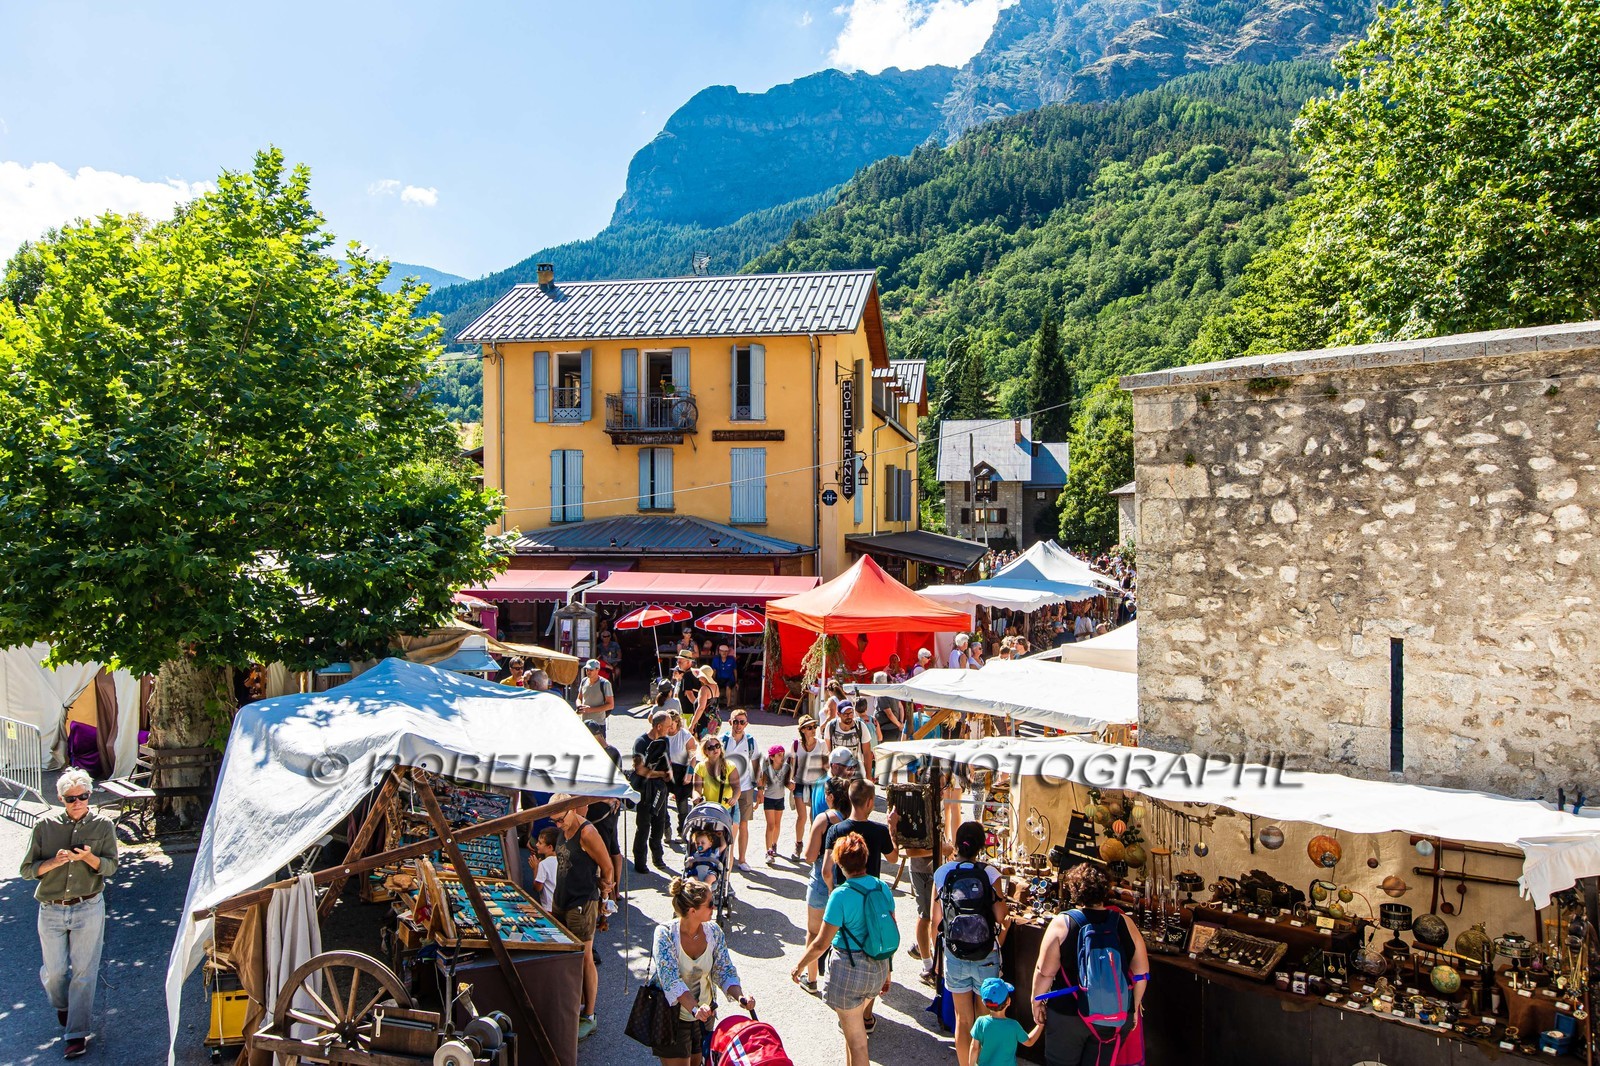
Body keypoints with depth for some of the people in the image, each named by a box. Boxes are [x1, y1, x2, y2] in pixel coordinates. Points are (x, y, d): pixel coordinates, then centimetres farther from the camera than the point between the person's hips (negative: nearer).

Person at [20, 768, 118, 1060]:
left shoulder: (103, 825, -1)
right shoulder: (44, 826, 0)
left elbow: (110, 866, -6)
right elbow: (27, 870, 1)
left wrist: (88, 857, -26)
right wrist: (54, 862, -18)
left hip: (88, 908, -1)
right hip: (51, 910, 1)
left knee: (84, 971, -2)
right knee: (54, 970, 8)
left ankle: (77, 1033, 6)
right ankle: (62, 1006, 41)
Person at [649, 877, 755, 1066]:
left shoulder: (714, 931, -9)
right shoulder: (665, 933, -22)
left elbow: (725, 972, -7)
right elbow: (670, 980, -30)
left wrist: (740, 996, -27)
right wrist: (695, 1008, -43)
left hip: (704, 1014, 4)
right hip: (671, 1016, -4)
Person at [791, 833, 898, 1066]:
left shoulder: (841, 895, -21)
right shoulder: (883, 888, -4)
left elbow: (821, 943, -16)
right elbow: (890, 933, 4)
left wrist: (800, 964, 1)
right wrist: (886, 972, 17)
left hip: (849, 969, -6)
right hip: (878, 969, 6)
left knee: (856, 1040, 8)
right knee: (854, 1028, 27)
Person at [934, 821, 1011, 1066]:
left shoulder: (941, 873, -8)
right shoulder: (989, 873, -13)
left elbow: (936, 920, -3)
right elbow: (1001, 918, -10)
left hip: (955, 955, 1)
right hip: (986, 956, -1)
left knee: (963, 1020, 16)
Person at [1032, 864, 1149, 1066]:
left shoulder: (1062, 923, -14)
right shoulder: (1124, 923, -6)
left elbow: (1045, 971, -11)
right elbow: (1141, 973, 2)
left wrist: (1036, 1001, 3)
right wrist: (1135, 1006, 15)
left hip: (1068, 1014, -3)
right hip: (1117, 1018, 3)